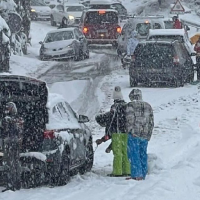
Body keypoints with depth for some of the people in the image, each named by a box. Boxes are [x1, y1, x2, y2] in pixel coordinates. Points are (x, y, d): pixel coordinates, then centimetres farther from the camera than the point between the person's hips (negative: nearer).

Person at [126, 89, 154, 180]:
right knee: (143, 154, 13)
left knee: (134, 154, -3)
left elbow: (130, 119, -15)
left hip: (134, 135, -6)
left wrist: (129, 131, -4)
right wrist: (148, 135, 18)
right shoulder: (148, 106, 12)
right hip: (145, 135, 6)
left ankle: (136, 174, -9)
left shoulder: (131, 105, -6)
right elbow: (151, 122, 13)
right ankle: (143, 174, 16)